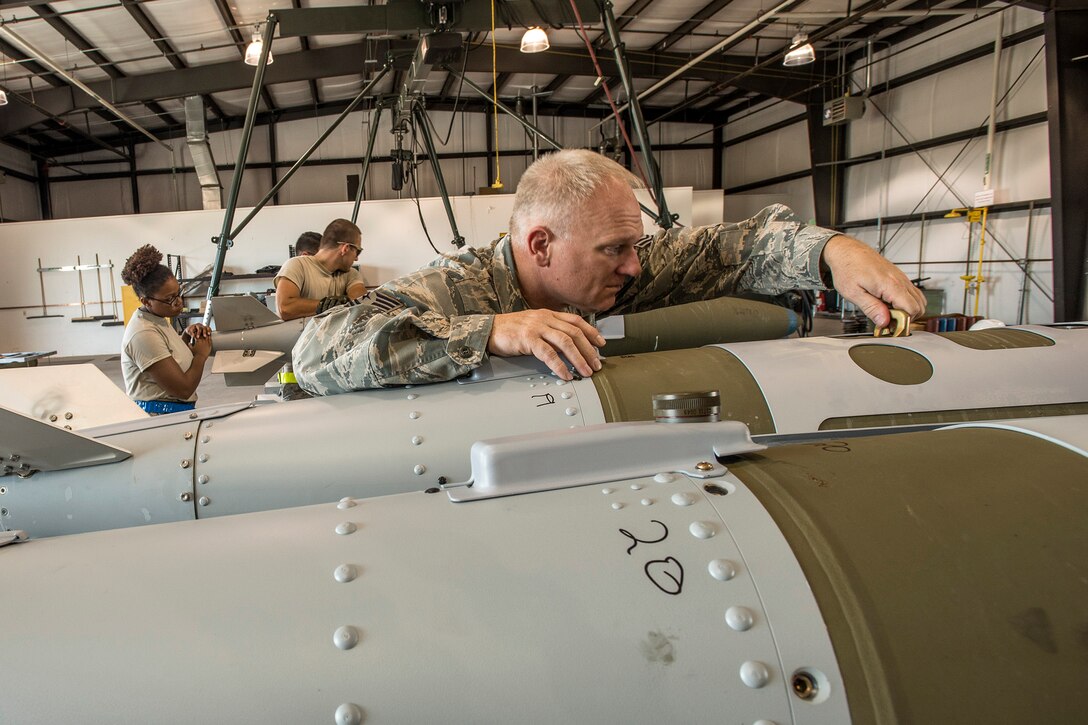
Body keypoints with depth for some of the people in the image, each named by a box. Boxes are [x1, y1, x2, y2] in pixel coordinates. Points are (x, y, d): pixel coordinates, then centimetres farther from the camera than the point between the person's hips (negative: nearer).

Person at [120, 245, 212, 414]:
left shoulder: (157, 319, 9)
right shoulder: (143, 334, -16)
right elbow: (183, 390, -18)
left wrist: (187, 335, 7)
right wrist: (201, 355, -4)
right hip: (156, 413, -8)